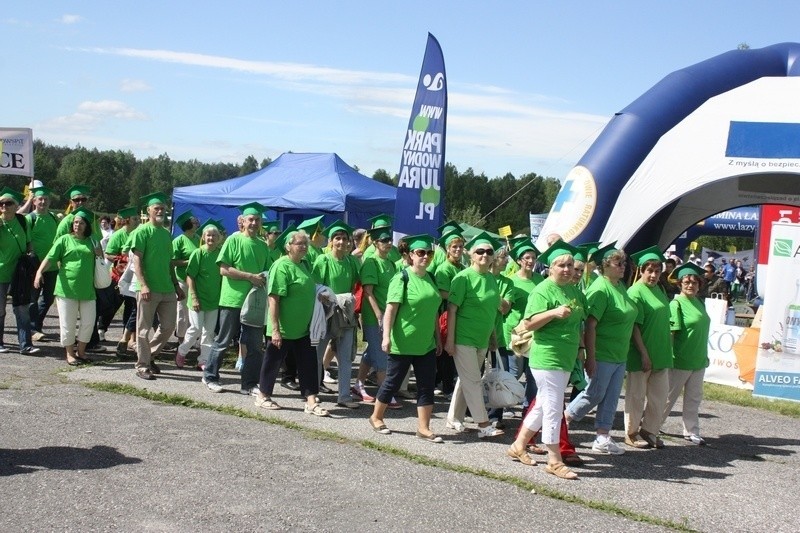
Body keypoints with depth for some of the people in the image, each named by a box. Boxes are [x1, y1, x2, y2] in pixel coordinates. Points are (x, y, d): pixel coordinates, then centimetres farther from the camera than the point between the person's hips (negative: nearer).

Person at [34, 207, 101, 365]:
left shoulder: (91, 241, 12)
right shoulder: (65, 240, 1)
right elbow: (50, 258, -7)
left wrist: (100, 254, 3)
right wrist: (40, 272, -24)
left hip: (87, 289, 3)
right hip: (67, 289, -3)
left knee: (88, 322, 5)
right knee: (68, 323, 2)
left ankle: (81, 352, 21)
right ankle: (70, 354, 15)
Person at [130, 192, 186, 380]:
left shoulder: (166, 233, 16)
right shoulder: (142, 231, -4)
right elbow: (137, 261, -11)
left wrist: (176, 285, 18)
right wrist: (143, 285, -21)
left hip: (167, 289, 7)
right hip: (149, 289, -7)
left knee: (168, 326, 9)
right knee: (144, 328, 1)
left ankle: (149, 356, 27)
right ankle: (142, 366, 9)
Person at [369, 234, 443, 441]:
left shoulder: (430, 278, 8)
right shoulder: (402, 278, -12)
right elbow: (390, 309, -16)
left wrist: (438, 338, 15)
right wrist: (386, 336, -23)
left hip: (426, 344, 6)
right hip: (403, 344, -6)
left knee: (427, 386, 4)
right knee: (393, 382, 7)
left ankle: (423, 428, 11)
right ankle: (376, 417, 27)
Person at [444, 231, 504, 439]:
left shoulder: (491, 279, 8)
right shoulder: (464, 277, -11)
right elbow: (452, 309, -12)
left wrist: (493, 337, 18)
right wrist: (450, 339, -15)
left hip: (482, 340, 7)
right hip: (464, 338, -7)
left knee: (466, 380, 14)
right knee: (473, 381, -4)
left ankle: (454, 418, 24)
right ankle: (483, 424, -1)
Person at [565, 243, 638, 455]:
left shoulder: (621, 286, 10)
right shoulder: (600, 289, -18)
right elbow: (590, 325, -22)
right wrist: (590, 357, -23)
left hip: (620, 356, 8)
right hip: (602, 355, -8)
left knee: (611, 398, 11)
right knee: (594, 394, 1)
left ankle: (603, 438, 18)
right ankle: (563, 419, 20)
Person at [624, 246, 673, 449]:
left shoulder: (659, 290, 11)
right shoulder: (635, 292, -12)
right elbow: (634, 325, -16)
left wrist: (668, 350, 16)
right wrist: (644, 354, -19)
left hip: (660, 354, 7)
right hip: (641, 354, -7)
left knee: (659, 394, 10)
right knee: (636, 395, 4)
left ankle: (649, 430, 22)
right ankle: (632, 433, 16)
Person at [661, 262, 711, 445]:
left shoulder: (699, 302, 8)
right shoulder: (676, 304, -13)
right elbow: (670, 332, -15)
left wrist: (703, 355, 17)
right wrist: (669, 357, -16)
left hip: (699, 360, 7)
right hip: (680, 361, -7)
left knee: (694, 398, 12)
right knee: (669, 397, 5)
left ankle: (691, 432, 21)